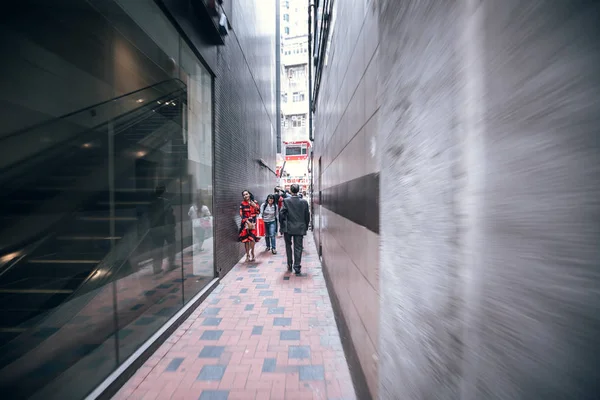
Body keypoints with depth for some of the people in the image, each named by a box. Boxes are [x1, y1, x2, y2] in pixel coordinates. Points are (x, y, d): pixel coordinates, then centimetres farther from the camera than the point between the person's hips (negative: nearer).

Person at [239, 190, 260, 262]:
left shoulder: (254, 202, 8)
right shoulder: (242, 204, 1)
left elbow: (258, 212, 7)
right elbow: (241, 214, -4)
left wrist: (255, 206, -10)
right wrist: (247, 221, -13)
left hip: (253, 222, 1)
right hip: (245, 223, -1)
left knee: (252, 238, -8)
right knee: (246, 239, 1)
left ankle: (252, 253, 9)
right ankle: (248, 255, 11)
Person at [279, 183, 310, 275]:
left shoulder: (286, 201, -9)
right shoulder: (304, 202, -4)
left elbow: (281, 213, -10)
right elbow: (307, 216, 1)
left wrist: (282, 225, 4)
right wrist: (306, 227, 12)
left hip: (288, 228, 0)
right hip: (300, 228, 0)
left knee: (288, 247, 19)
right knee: (298, 248, 7)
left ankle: (290, 265, 26)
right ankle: (297, 267, 8)